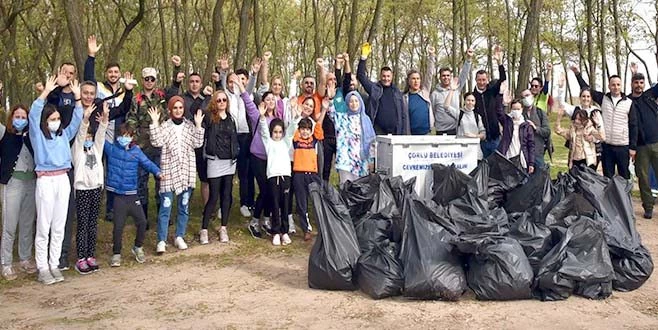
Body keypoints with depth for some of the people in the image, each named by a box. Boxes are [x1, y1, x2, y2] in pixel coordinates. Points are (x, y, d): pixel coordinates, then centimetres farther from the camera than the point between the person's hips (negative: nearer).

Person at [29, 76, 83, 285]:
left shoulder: (63, 135, 12)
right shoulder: (38, 135, 1)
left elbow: (76, 120, 11)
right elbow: (33, 115, -11)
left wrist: (77, 97, 1)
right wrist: (46, 92, -19)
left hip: (63, 180, 4)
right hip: (45, 181, -4)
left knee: (59, 227, 8)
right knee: (43, 227, 0)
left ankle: (54, 265, 16)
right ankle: (42, 268, 7)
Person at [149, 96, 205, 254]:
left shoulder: (190, 125, 7)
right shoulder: (165, 126, 1)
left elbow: (197, 144, -4)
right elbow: (157, 142, -14)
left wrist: (198, 125, -9)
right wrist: (155, 122, -17)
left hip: (186, 171, 3)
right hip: (169, 171, -3)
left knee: (184, 207, 9)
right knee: (165, 207, -5)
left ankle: (179, 237, 21)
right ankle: (162, 241, 1)